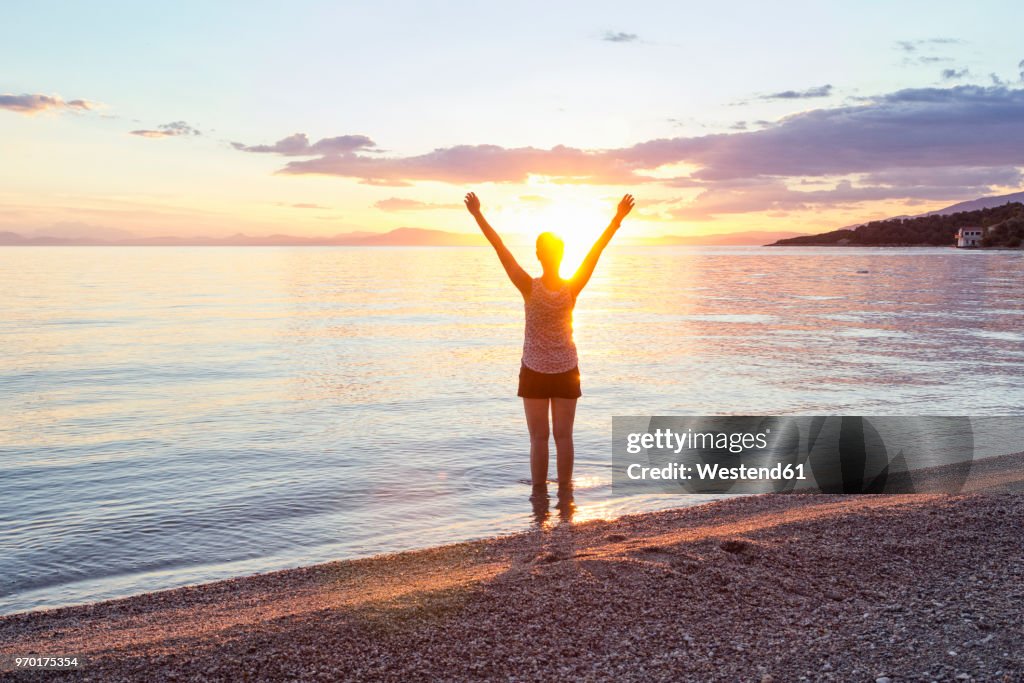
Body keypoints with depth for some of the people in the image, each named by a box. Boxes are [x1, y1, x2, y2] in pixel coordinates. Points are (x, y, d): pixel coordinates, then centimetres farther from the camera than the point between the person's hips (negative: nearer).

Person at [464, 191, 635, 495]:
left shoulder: (530, 288, -18)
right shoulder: (571, 289, -13)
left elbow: (500, 248, -17)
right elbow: (596, 250, -9)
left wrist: (478, 215, -14)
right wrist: (618, 218, -5)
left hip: (534, 372, -1)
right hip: (566, 371, 2)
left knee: (539, 438, 4)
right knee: (563, 436, 8)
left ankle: (539, 491, 8)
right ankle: (564, 489, 13)